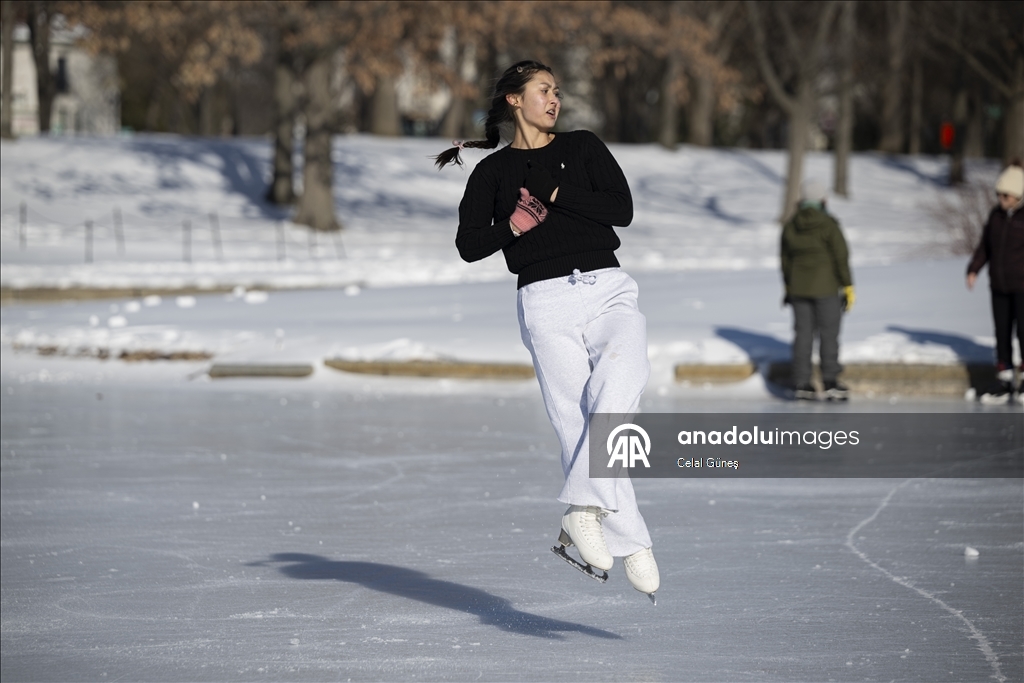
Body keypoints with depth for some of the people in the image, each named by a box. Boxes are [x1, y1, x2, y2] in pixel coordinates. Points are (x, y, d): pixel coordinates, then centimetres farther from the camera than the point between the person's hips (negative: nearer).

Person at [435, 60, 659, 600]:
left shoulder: (583, 148, 16)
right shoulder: (493, 171, 13)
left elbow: (621, 208, 3)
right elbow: (468, 244, 5)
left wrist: (555, 197, -5)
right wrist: (512, 226, -12)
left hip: (609, 291, 1)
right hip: (546, 303, -1)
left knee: (618, 386, -27)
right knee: (578, 424, -11)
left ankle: (582, 510, -26)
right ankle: (630, 545, -12)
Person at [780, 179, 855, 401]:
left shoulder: (790, 226, 2)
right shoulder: (828, 225, -13)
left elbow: (785, 260, 9)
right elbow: (841, 256, -12)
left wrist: (789, 287, 19)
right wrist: (848, 287, -6)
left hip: (798, 287, 4)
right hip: (825, 287, -4)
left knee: (803, 333, 8)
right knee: (829, 333, 1)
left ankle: (801, 383, 6)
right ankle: (830, 382, -2)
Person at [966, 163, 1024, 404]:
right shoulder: (997, 214, 7)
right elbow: (985, 246, 13)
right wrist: (973, 270, 2)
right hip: (1000, 286, 6)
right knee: (1002, 332, 7)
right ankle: (1004, 382, 13)